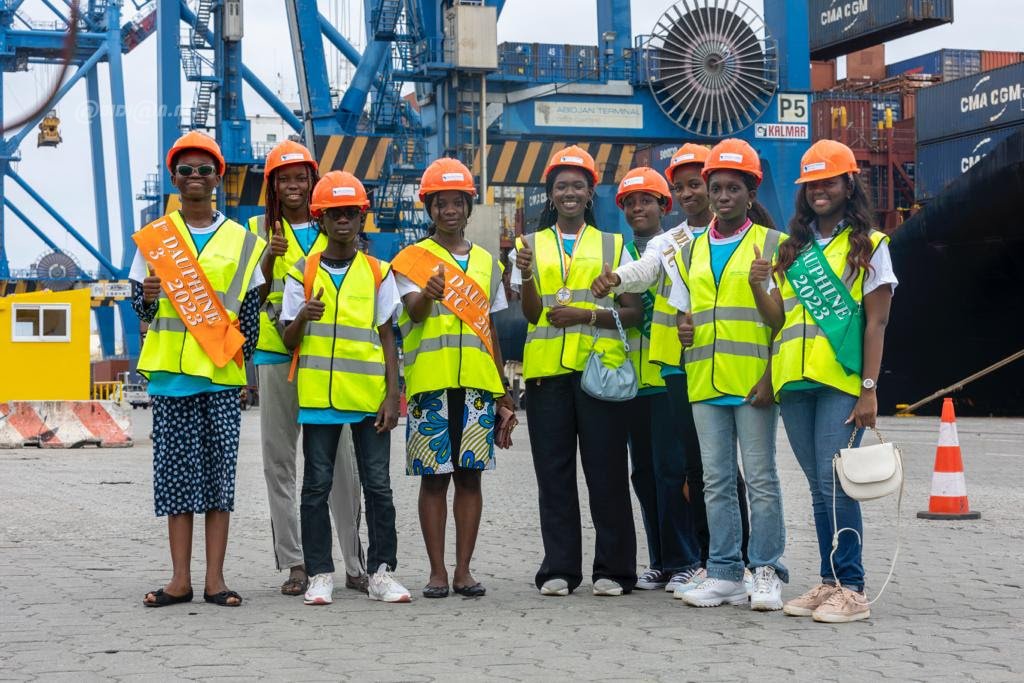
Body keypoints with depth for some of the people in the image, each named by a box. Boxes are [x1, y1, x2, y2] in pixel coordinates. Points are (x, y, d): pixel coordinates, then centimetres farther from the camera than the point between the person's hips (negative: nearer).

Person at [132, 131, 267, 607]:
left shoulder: (242, 242, 9)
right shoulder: (154, 236, 10)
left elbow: (250, 312, 8)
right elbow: (140, 307, 11)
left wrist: (244, 363, 0)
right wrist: (146, 297, -11)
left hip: (223, 373, 0)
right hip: (170, 370, 0)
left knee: (220, 471, 0)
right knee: (176, 472, 1)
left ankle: (215, 578, 5)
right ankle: (180, 579, 6)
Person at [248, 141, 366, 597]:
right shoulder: (259, 230, 9)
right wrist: (270, 257, -16)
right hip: (276, 353, 1)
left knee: (340, 460, -2)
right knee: (278, 460, 1)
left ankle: (356, 564, 3)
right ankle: (294, 563, 7)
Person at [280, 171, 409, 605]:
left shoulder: (378, 273, 7)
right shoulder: (302, 273, 6)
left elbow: (387, 339, 7)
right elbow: (289, 341, 6)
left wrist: (392, 395, -1)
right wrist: (302, 317, -16)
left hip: (370, 394, 0)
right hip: (318, 393, 0)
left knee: (378, 486, 2)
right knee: (316, 486, 3)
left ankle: (381, 572, 9)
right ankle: (320, 575, 10)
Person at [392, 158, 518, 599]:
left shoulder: (486, 263, 16)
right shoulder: (412, 259, 4)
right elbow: (414, 312, -13)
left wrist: (502, 392, 15)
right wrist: (428, 294, -37)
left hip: (477, 381, 3)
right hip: (429, 381, -3)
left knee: (470, 475, 3)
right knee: (433, 477, 0)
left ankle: (464, 570, 7)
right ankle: (437, 572, 5)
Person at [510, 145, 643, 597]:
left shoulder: (613, 246, 11)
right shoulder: (531, 246, 13)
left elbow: (633, 312, 5)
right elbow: (531, 313, 4)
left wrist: (587, 314, -10)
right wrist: (525, 276, -15)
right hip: (546, 369, 1)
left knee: (606, 470, -2)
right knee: (554, 472, 2)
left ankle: (613, 569, 5)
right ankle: (558, 569, 8)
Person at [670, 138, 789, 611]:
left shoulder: (772, 245, 1)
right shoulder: (691, 252, 15)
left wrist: (771, 377, -15)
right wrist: (682, 330, -3)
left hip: (754, 383, -5)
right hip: (704, 382, 5)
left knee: (761, 478, -2)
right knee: (716, 481, 6)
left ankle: (766, 573, 4)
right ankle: (724, 574, 10)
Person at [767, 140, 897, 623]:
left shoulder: (869, 246, 4)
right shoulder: (793, 249, 17)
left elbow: (875, 323, -2)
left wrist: (869, 389, -10)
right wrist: (768, 377, 5)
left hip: (841, 382, -5)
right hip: (794, 382, 5)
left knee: (835, 483, -10)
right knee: (819, 488, 8)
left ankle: (852, 589, -5)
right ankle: (829, 581, 14)